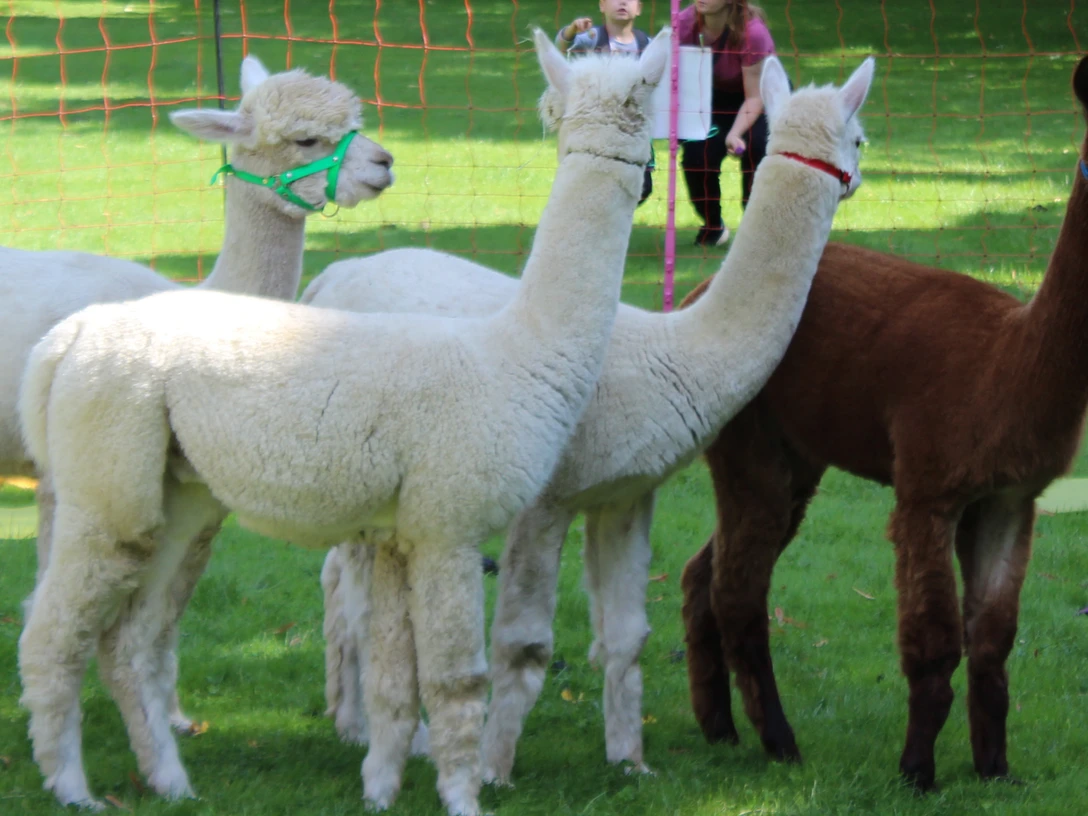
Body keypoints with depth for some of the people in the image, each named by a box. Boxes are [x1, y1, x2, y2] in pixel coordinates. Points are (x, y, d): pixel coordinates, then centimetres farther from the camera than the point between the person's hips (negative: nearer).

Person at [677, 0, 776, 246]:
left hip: (765, 97, -4)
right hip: (718, 99, 4)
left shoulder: (752, 32, -33)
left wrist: (735, 134, -44)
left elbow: (755, 98, -28)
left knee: (755, 147, -30)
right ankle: (712, 226, 8)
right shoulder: (685, 23, -21)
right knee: (696, 153, -17)